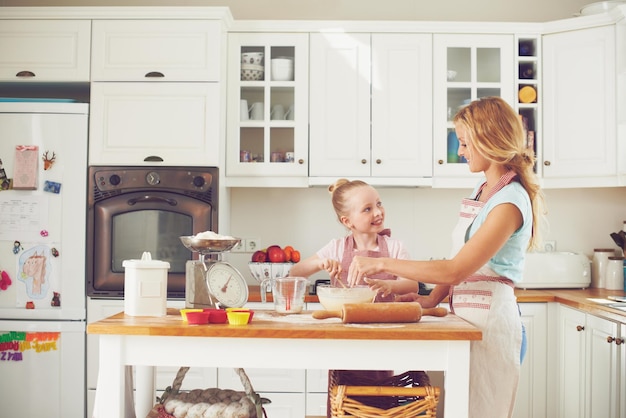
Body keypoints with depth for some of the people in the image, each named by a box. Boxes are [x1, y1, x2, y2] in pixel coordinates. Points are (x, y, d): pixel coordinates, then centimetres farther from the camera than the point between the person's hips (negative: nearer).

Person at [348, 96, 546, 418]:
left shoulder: (510, 203, -16)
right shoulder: (482, 190, 12)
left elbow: (455, 270, -22)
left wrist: (383, 263, -19)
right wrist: (432, 299, 0)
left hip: (489, 319, -8)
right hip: (465, 314, 8)